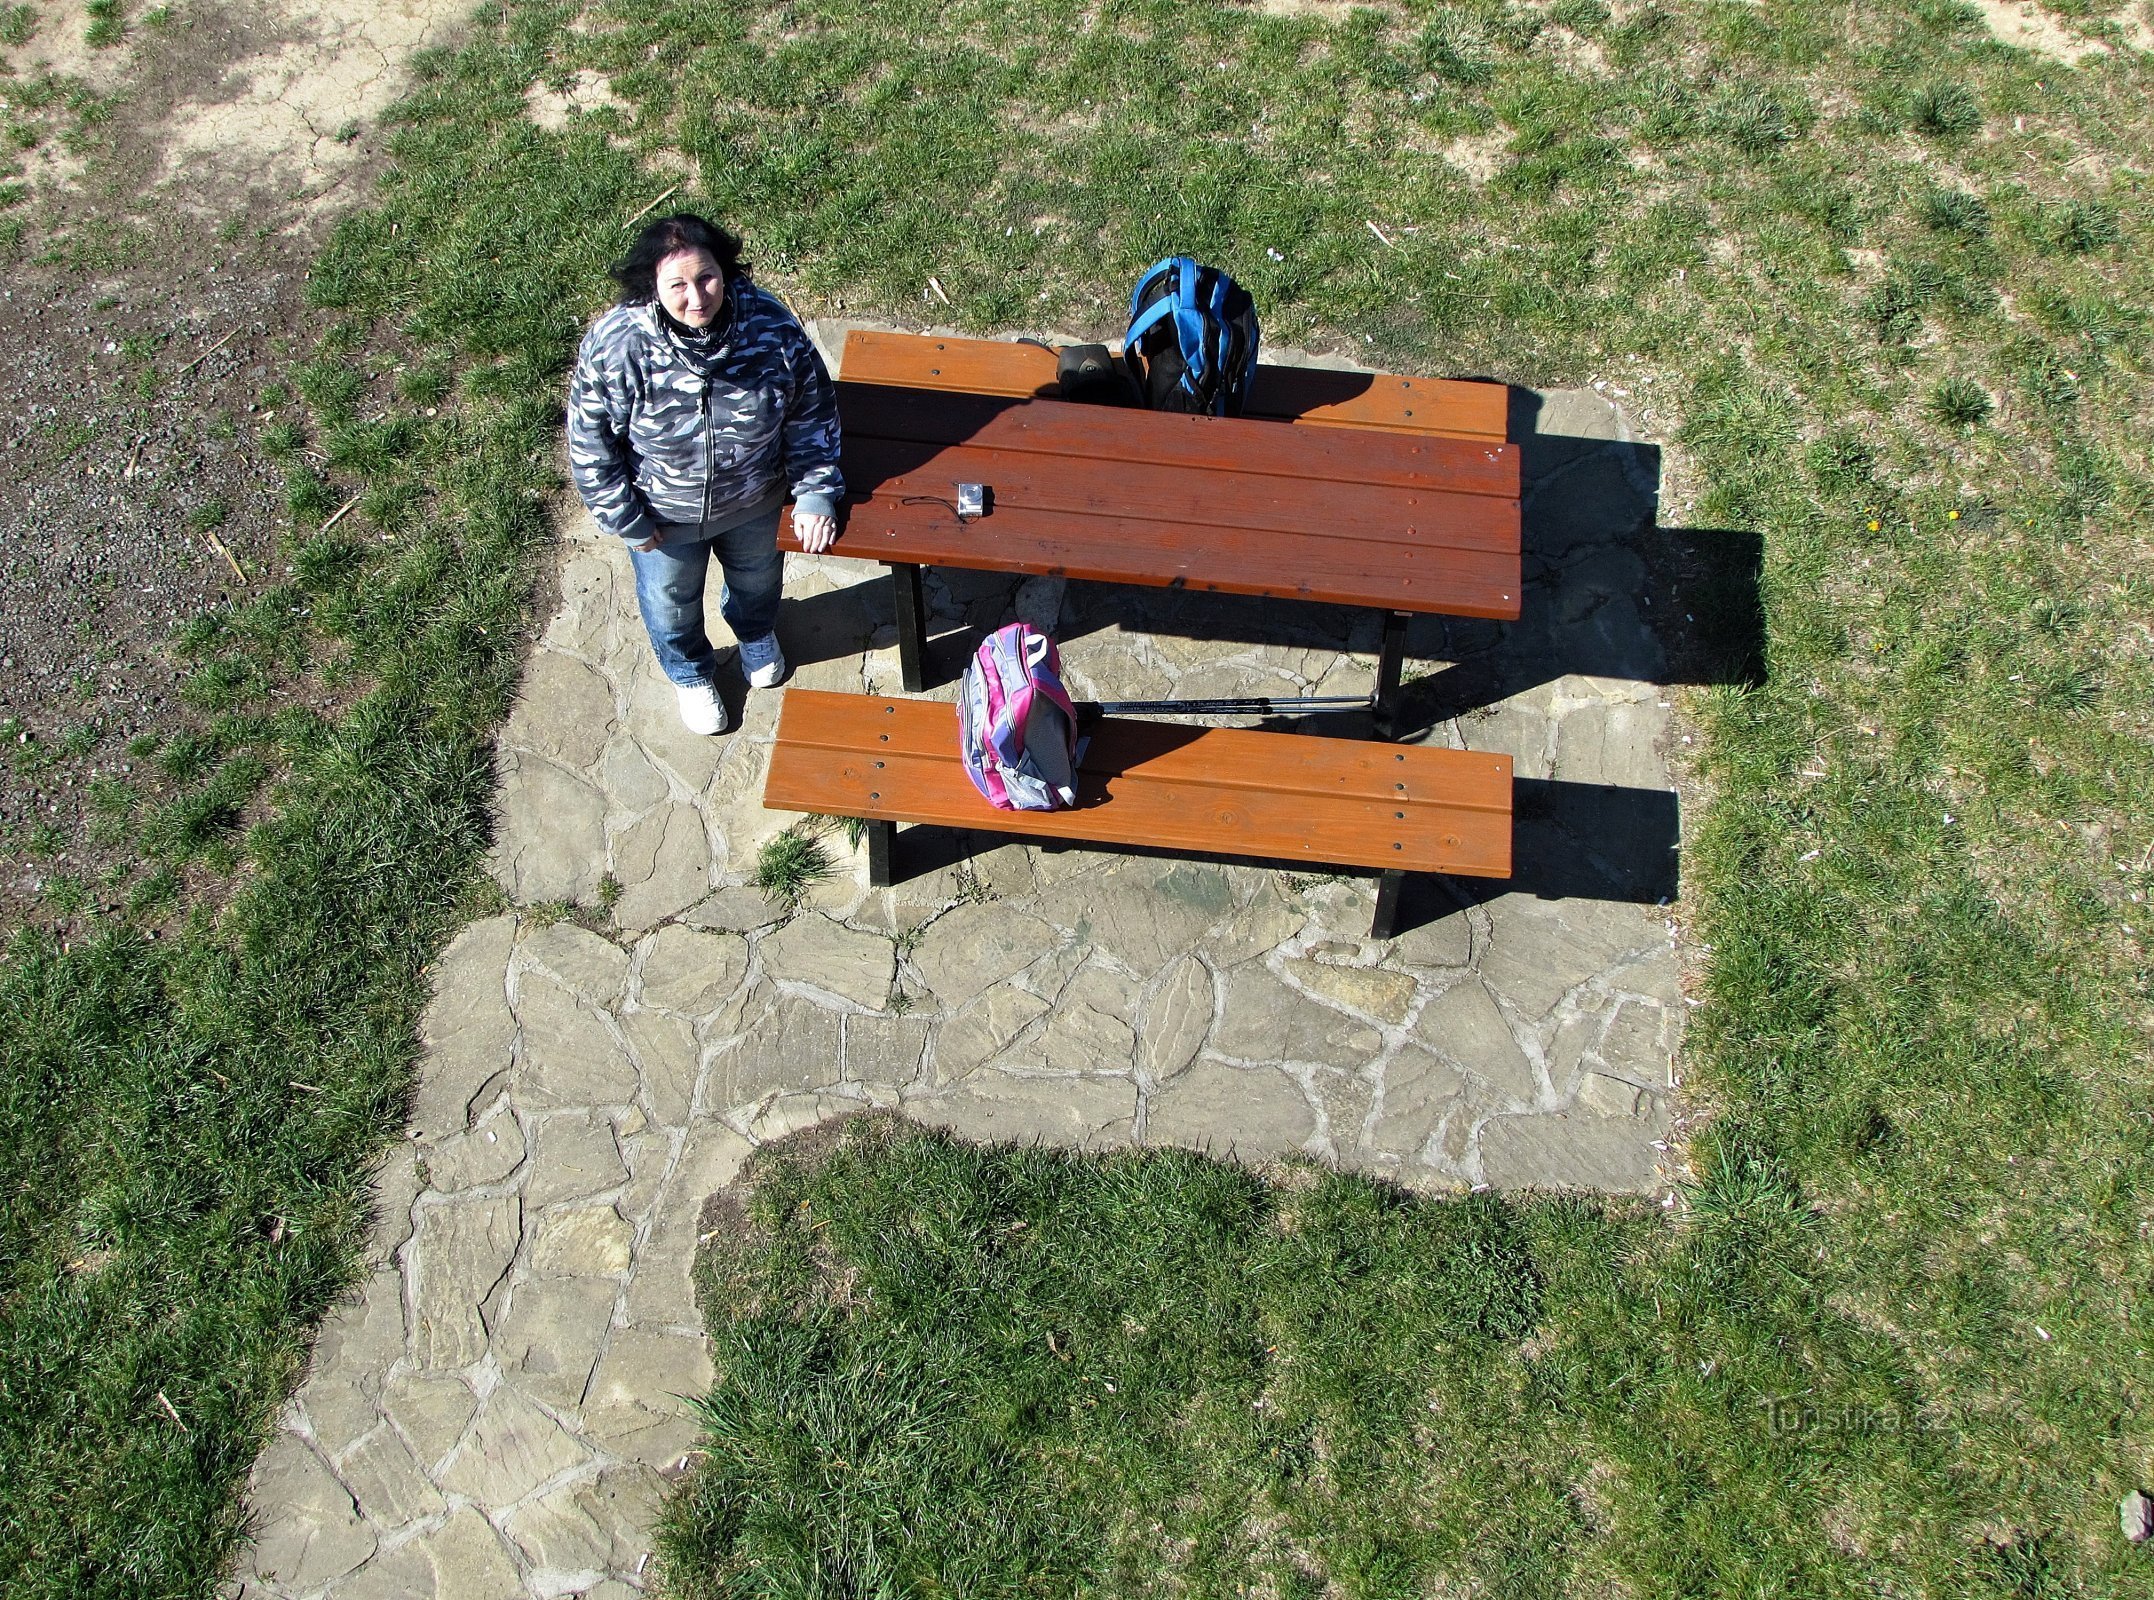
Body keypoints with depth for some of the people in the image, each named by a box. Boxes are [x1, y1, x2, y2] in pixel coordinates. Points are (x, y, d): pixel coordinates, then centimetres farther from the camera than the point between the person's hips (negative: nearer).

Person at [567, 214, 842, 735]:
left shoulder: (772, 326, -27)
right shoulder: (614, 347, -32)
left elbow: (813, 410, -11)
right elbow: (590, 442, -18)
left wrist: (816, 492, -13)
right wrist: (626, 520, -12)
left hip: (756, 502, 2)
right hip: (666, 516, -2)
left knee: (757, 578, 33)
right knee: (671, 602, 27)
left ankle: (757, 634, 70)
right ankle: (690, 673, 62)